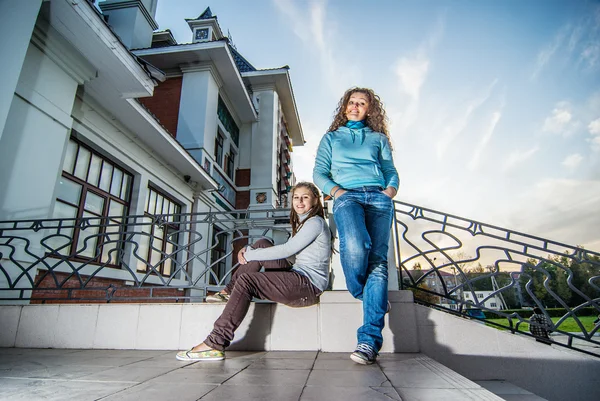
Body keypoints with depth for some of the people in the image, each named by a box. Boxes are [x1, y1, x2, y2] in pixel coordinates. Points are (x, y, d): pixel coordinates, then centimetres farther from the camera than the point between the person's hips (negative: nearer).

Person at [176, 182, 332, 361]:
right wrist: (248, 250, 1)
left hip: (309, 285, -9)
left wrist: (249, 255, -9)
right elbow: (287, 250, 16)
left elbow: (286, 250, -16)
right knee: (262, 244, 5)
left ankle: (215, 345, -22)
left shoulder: (315, 222, -8)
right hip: (298, 276, 9)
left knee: (246, 281, -21)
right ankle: (230, 292, 6)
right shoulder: (301, 223, 23)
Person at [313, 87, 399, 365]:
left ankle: (369, 340, -17)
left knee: (378, 261, -16)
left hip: (378, 198, 2)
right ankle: (360, 292, 0)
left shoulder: (378, 138, 26)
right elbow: (319, 173, 14)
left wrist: (391, 189, -2)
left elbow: (391, 172, 20)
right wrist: (335, 190, -5)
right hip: (346, 197, -1)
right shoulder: (331, 138, 24)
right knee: (355, 245, -33)